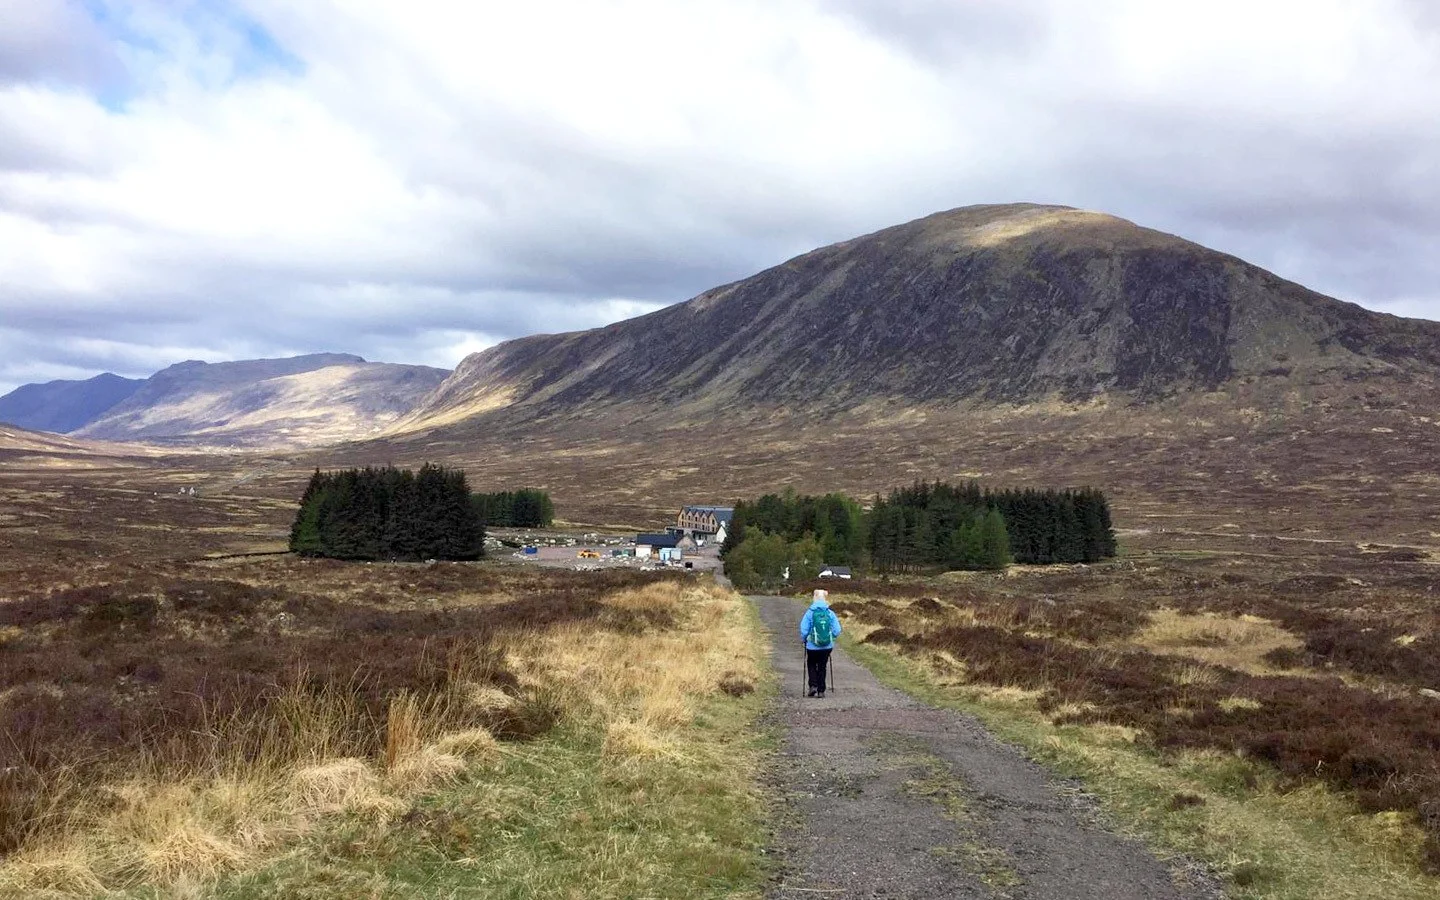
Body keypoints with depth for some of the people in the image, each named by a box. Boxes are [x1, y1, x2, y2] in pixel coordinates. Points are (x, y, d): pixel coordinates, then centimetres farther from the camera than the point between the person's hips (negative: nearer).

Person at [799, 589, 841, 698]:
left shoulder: (810, 613, -11)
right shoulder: (831, 614, -5)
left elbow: (804, 631, -11)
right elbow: (837, 631, -5)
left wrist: (804, 639, 8)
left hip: (812, 646, -2)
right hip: (827, 647, 2)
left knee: (811, 665, 19)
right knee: (822, 667, 15)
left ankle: (813, 686, 3)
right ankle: (821, 691, 15)